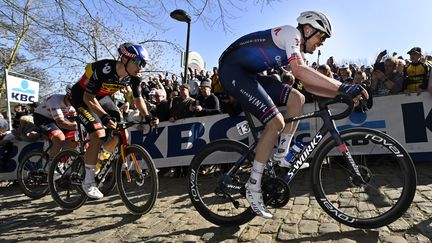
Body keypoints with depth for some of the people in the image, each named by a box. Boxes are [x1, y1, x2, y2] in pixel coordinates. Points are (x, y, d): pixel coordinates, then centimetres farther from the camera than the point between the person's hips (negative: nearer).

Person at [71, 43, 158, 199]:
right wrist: (105, 117, -41)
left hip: (102, 97, 6)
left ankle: (99, 162, 20)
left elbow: (138, 98, -5)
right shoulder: (104, 69, -35)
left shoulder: (134, 76, -17)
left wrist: (147, 116, -19)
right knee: (99, 134, -21)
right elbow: (88, 98, -30)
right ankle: (88, 182, -8)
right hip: (82, 96, -6)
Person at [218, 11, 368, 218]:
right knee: (276, 123, -18)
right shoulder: (291, 32, -8)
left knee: (297, 98, 2)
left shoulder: (297, 50, 20)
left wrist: (341, 94, 2)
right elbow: (299, 71, -28)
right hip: (233, 70, -9)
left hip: (247, 74, 10)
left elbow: (308, 85, 14)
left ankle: (281, 156, 7)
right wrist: (342, 87, -27)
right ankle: (253, 186, -7)